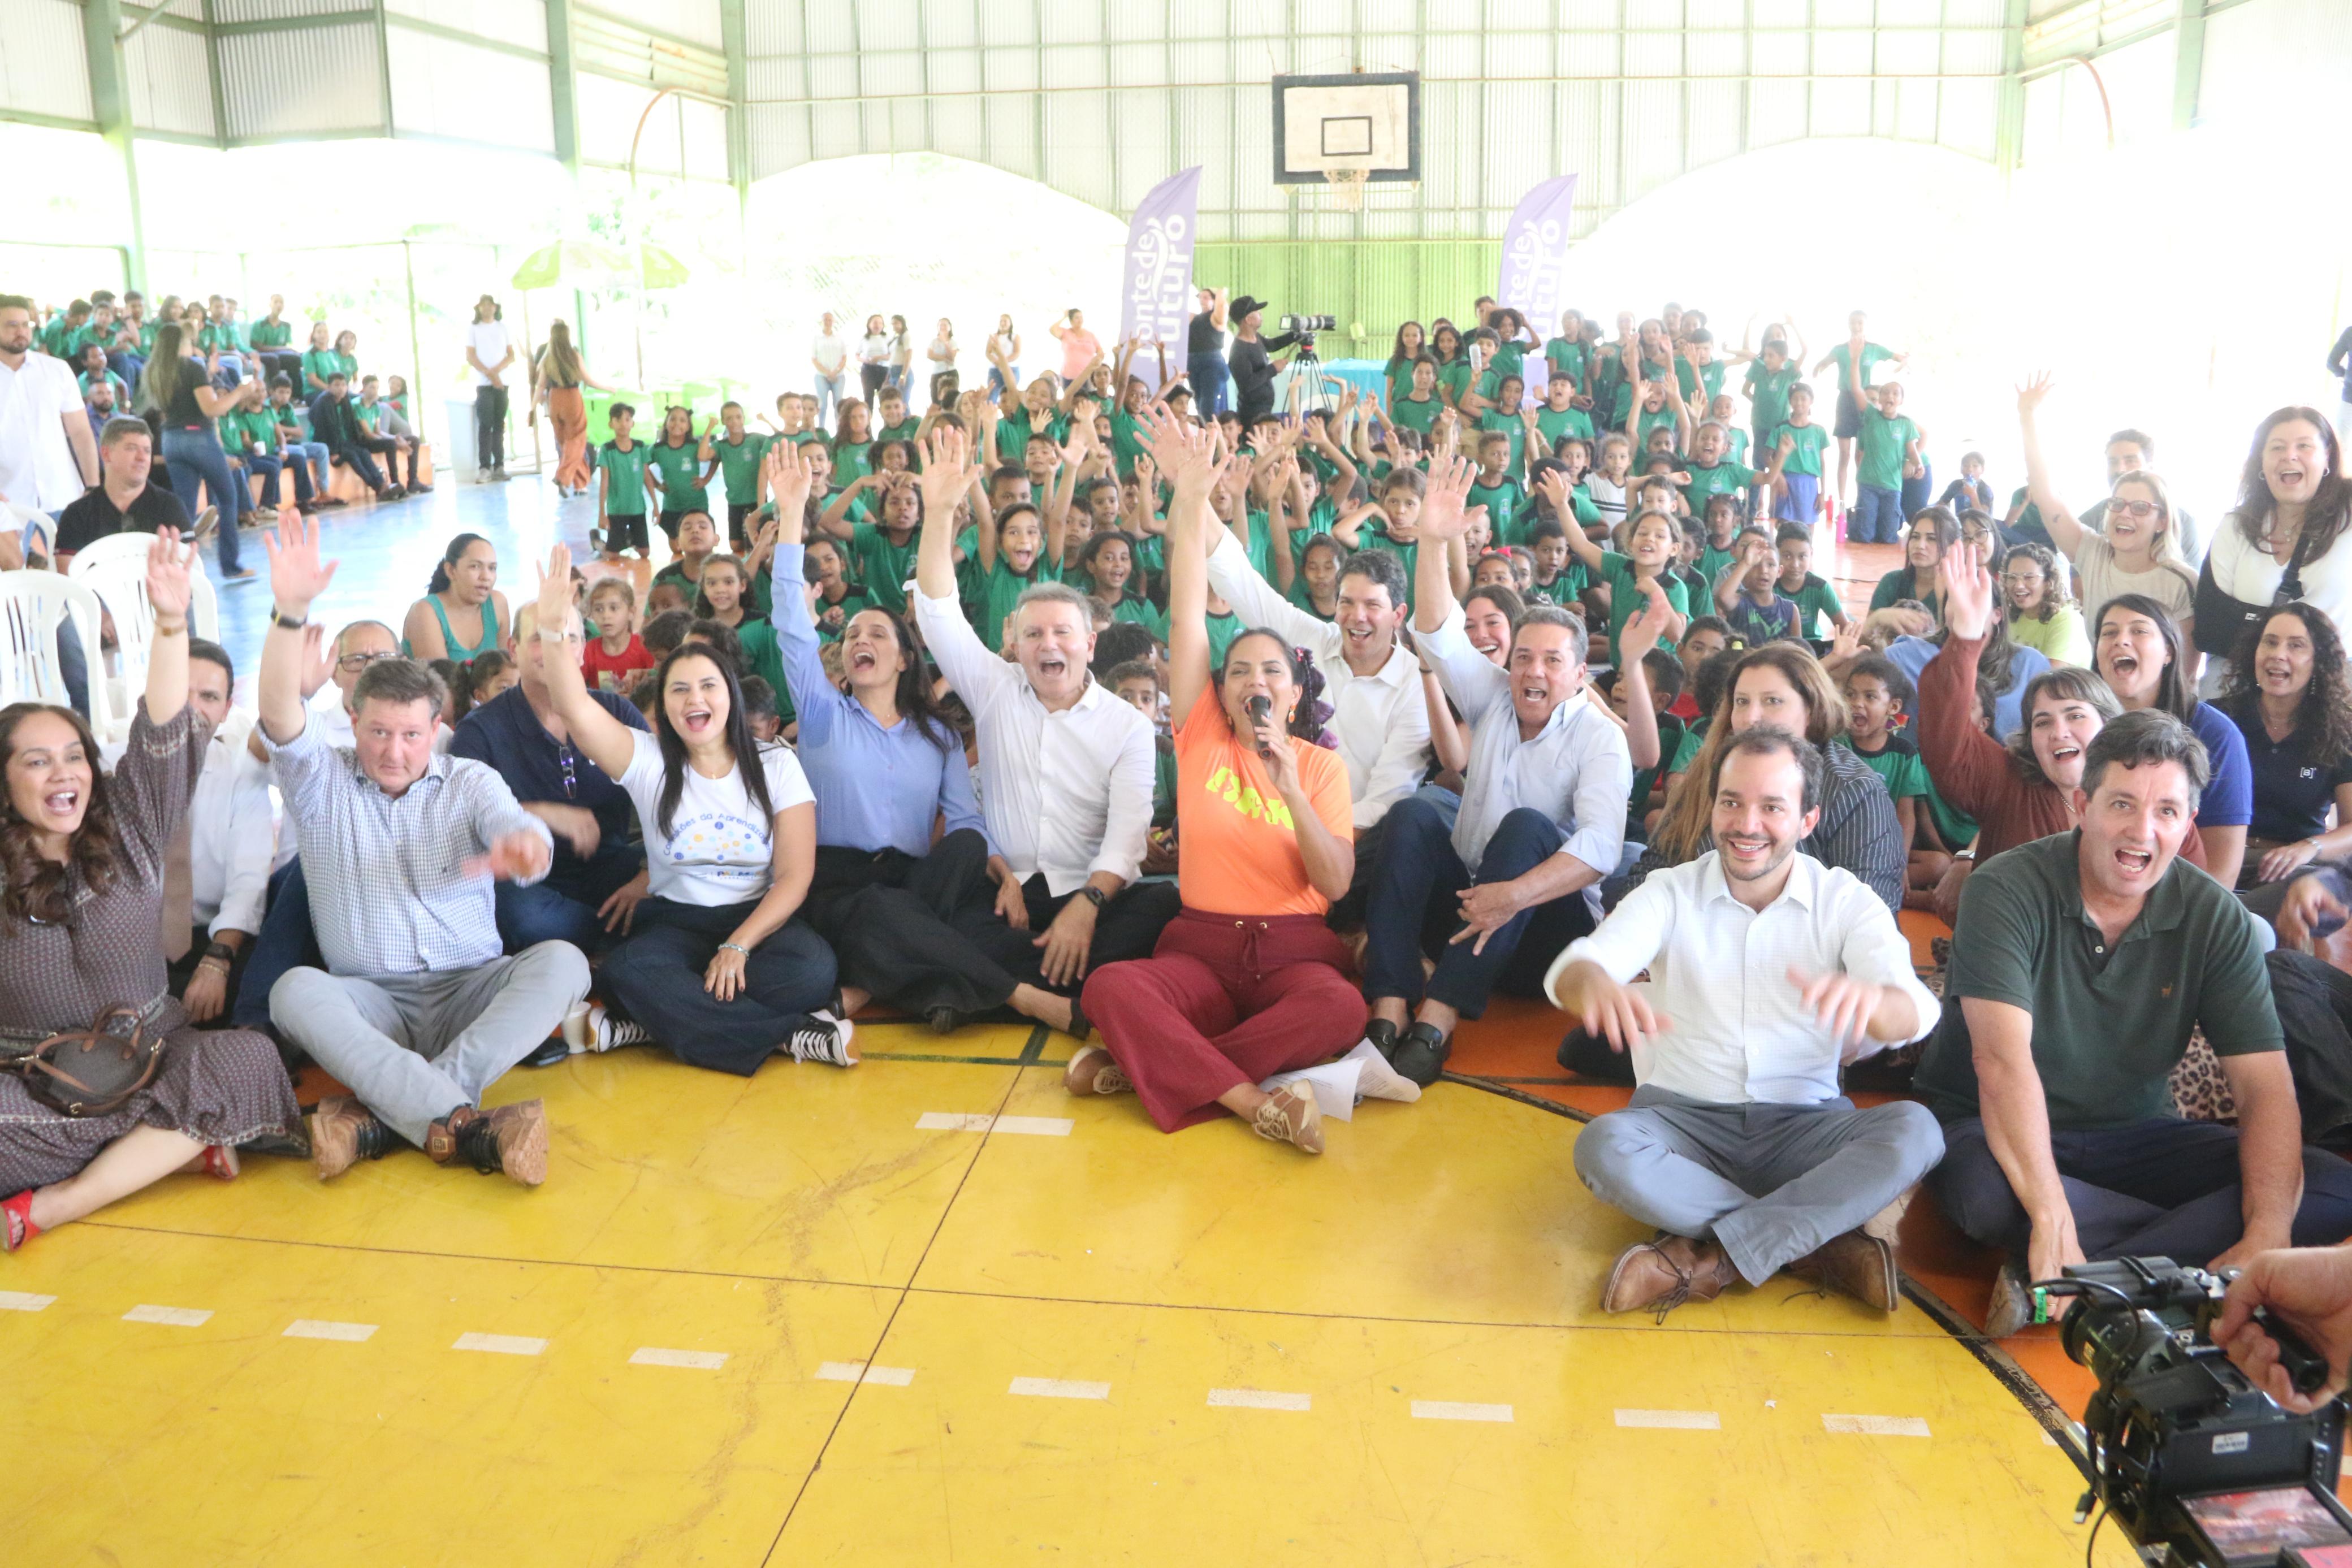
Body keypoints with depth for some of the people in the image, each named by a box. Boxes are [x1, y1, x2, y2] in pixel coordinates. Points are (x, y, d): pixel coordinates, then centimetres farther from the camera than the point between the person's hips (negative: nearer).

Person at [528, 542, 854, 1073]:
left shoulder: (778, 766, 1)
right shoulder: (648, 762, 3)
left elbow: (795, 875, -7)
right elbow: (576, 708, -13)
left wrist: (738, 947, -19)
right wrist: (553, 626, -26)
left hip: (758, 919, -1)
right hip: (673, 922, 1)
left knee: (813, 968, -34)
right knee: (627, 970, -35)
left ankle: (667, 1019, -26)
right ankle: (790, 1035, -32)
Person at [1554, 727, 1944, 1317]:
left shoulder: (1846, 902, 1)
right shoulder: (1671, 893, 1)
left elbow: (1915, 1010, -17)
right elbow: (1571, 968, -17)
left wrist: (1867, 998, -45)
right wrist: (1595, 986, -45)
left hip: (1804, 1126, 1)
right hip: (1684, 1117, 0)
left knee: (1915, 1129, -27)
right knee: (1603, 1147, -31)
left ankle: (1708, 1259, -26)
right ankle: (1821, 1244, -22)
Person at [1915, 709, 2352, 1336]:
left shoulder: (2214, 918, -4)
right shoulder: (2007, 891, -16)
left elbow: (2265, 1087, -9)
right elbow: (2003, 1059, -28)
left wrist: (2269, 1238, -27)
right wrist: (2052, 1221, -39)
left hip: (2131, 1137, 5)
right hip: (1997, 1131, -4)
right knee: (1988, 1193, -39)